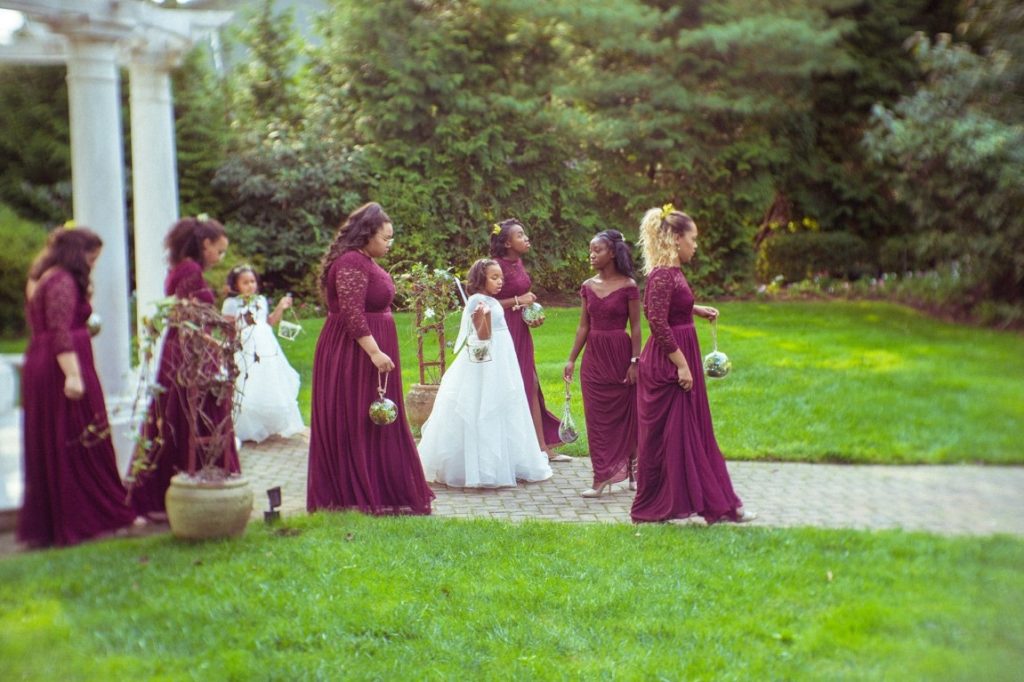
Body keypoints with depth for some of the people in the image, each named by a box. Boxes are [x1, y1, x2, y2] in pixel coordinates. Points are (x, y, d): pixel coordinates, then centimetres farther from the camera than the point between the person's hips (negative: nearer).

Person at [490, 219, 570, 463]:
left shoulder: (518, 264, 10)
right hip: (505, 331, -9)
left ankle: (542, 446, 16)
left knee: (531, 386, 11)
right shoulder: (498, 266, -16)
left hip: (521, 331, 9)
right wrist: (518, 300, -17)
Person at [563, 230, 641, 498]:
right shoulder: (588, 287, 6)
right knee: (597, 416, 5)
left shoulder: (628, 286, -7)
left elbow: (635, 327, -6)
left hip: (620, 355, -5)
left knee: (625, 413, 4)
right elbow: (583, 327, 10)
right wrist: (571, 359, 7)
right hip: (594, 355, 5)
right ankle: (601, 476, 10)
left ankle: (632, 471, 15)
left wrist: (635, 361, -10)